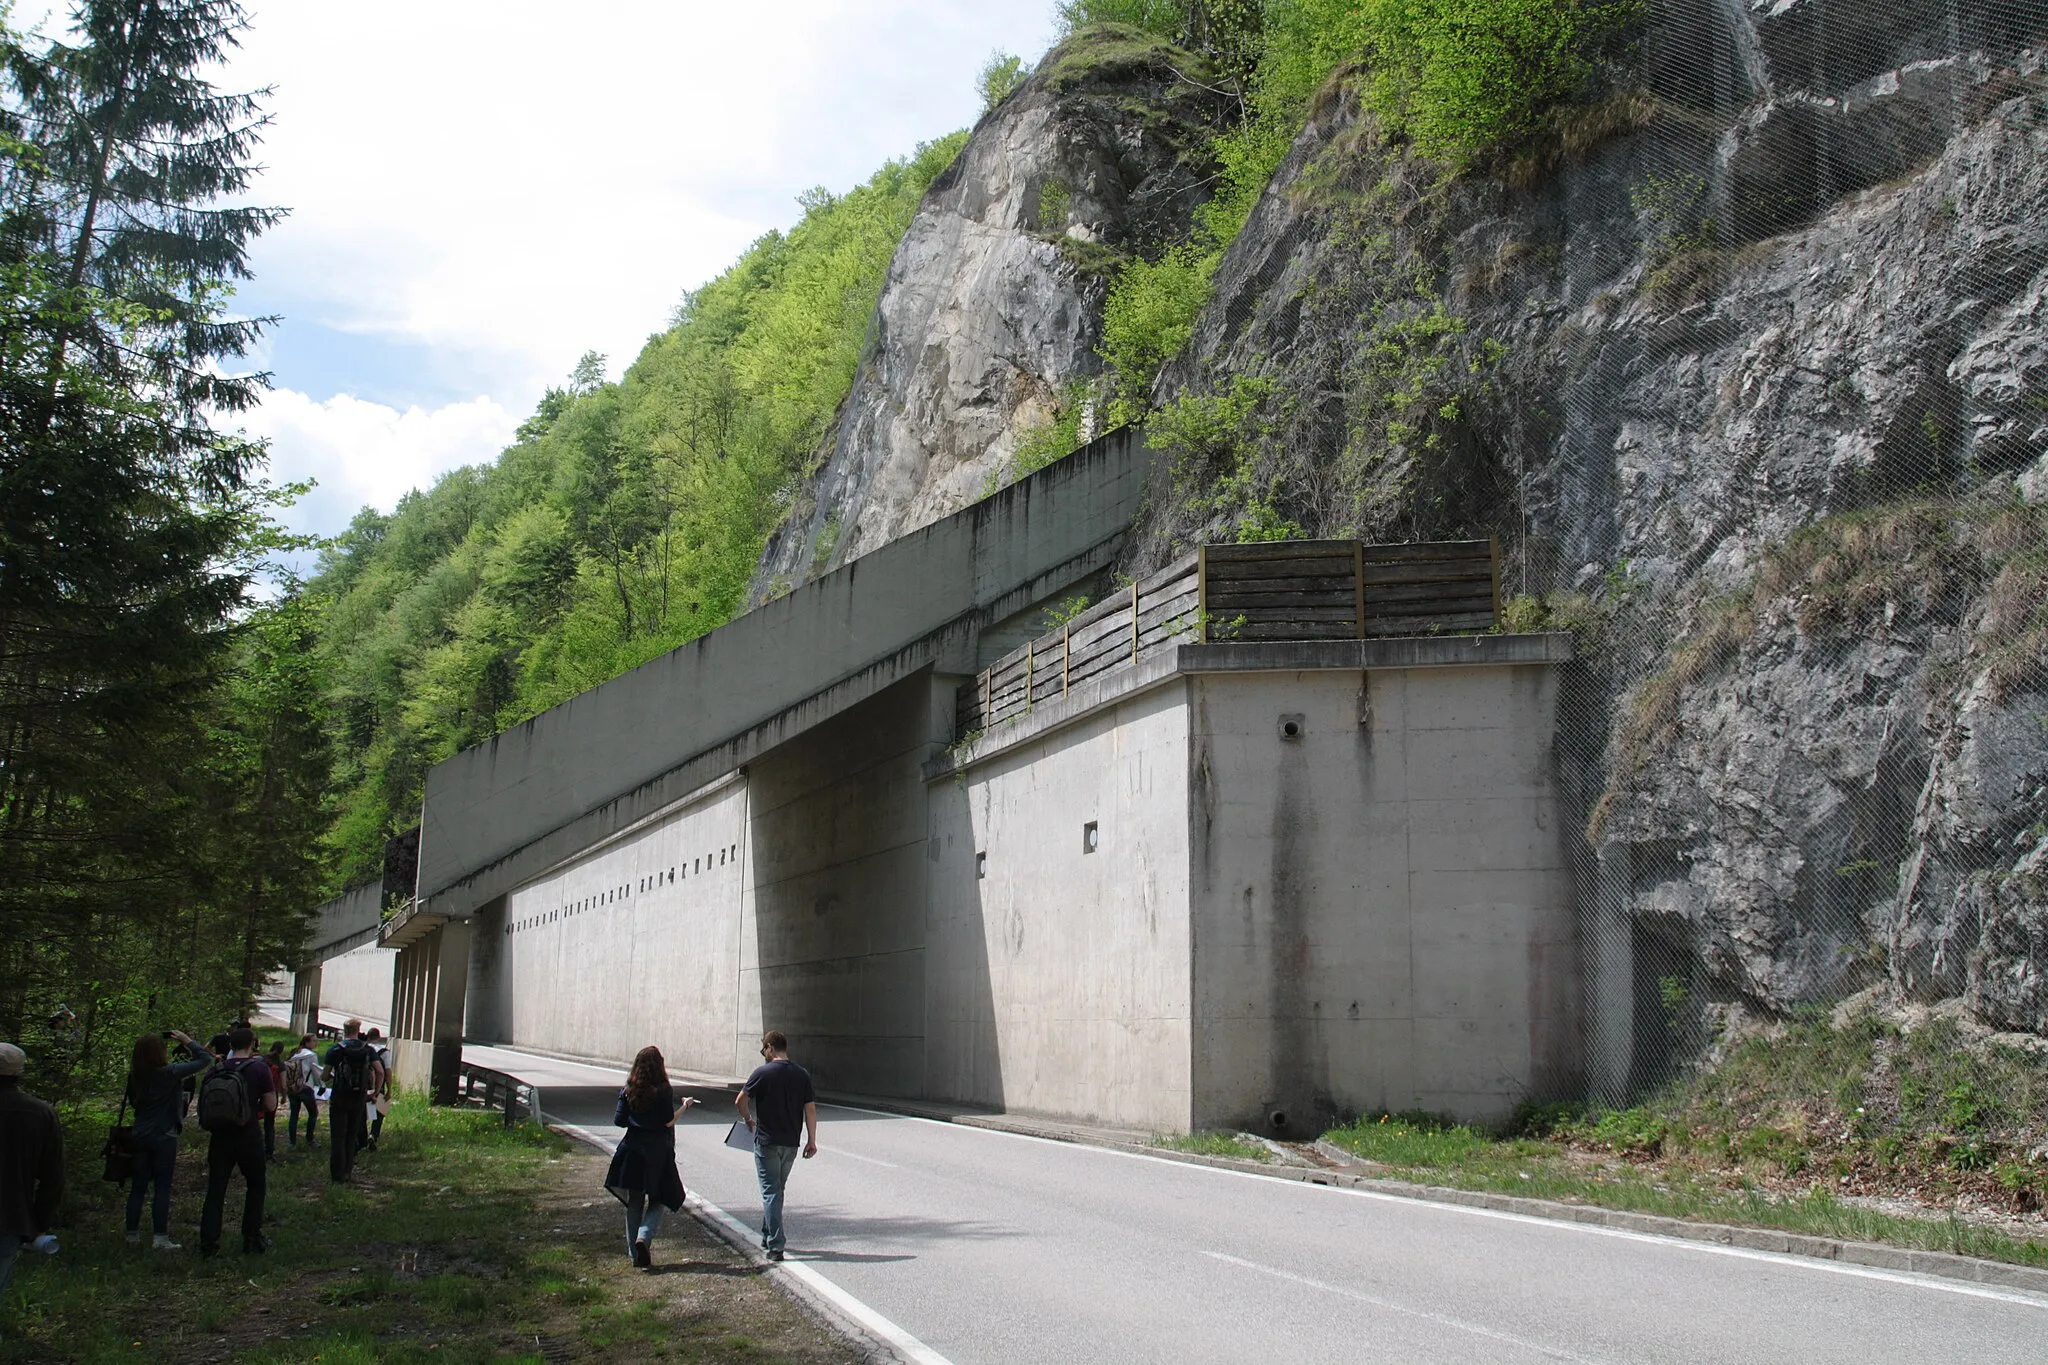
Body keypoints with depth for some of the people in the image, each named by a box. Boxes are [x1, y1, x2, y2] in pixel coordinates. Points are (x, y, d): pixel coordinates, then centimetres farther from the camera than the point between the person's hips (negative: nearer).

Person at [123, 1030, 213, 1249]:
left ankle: (132, 1233, 19)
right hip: (164, 1137, -5)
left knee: (138, 1186, 13)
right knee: (162, 1187, -1)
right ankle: (160, 1237, -3)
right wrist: (187, 1041, -2)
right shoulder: (170, 1072, -16)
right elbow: (205, 1059, -11)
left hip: (140, 1136, 5)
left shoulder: (135, 1076, 0)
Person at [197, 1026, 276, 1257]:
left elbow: (205, 1105, 9)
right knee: (256, 1185, 13)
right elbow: (271, 1106, -6)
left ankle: (208, 1242, 3)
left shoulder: (215, 1071, 3)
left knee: (215, 1189, 7)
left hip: (219, 1136, 3)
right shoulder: (259, 1068, -8)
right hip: (248, 1137, -3)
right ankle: (252, 1239, 13)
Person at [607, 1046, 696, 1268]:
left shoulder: (629, 1090, 2)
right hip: (657, 1150, -4)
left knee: (634, 1202, 12)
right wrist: (684, 1106, 4)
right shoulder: (664, 1090, -10)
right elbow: (668, 1122, -11)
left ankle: (635, 1253, 13)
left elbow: (619, 1121, 2)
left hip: (632, 1149, 4)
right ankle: (644, 1237, -15)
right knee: (660, 1199, 8)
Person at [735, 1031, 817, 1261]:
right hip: (791, 1143, 5)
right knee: (777, 1190, 19)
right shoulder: (802, 1074, 3)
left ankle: (775, 1247, -7)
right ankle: (768, 1237, 30)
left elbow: (740, 1101, -3)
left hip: (767, 1142, -4)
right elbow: (810, 1109, 0)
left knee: (771, 1192, -1)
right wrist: (811, 1140, 3)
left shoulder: (763, 1073, -9)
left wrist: (749, 1121, 15)